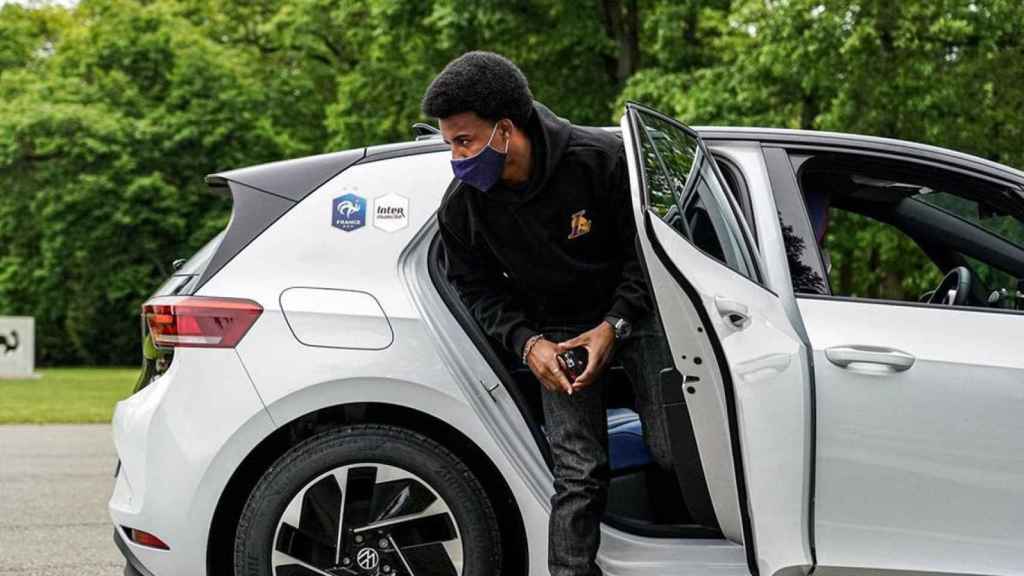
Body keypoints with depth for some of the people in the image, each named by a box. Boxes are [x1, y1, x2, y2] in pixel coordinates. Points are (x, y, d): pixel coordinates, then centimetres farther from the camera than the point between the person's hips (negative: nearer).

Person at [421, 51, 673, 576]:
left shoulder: (602, 159, -22)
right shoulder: (462, 206, -14)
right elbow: (476, 289, 1)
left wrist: (614, 325, -18)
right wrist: (526, 342, -14)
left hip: (633, 310, -1)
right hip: (555, 330, 1)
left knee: (678, 451, -8)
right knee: (578, 472, -9)